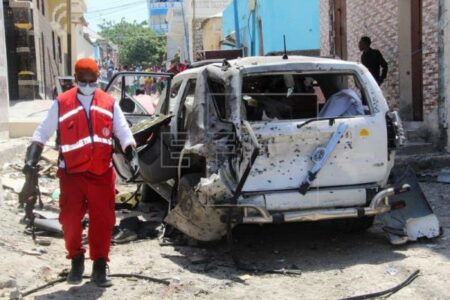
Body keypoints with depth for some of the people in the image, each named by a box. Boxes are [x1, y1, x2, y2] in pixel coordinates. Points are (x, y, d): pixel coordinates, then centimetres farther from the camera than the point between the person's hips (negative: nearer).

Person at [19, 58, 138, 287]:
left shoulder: (109, 103, 5)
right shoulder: (61, 103, 1)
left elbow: (123, 132, 6)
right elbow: (43, 132, 4)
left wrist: (132, 155, -8)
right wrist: (32, 158, -8)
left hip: (102, 173, 1)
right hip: (72, 173, -1)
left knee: (103, 221, 4)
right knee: (70, 220, 1)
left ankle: (100, 266, 18)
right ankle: (76, 260, 24)